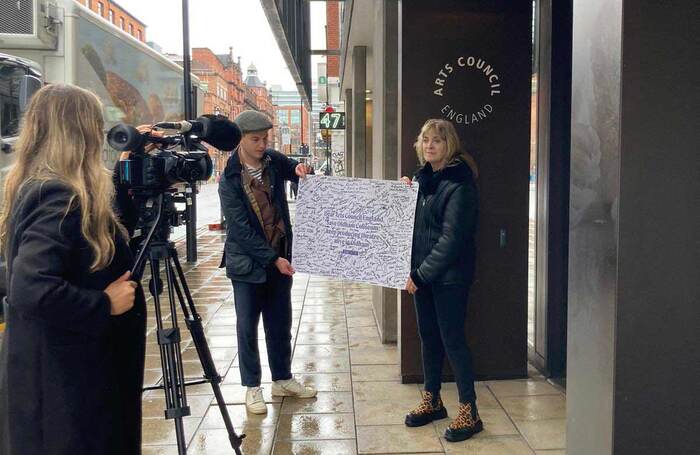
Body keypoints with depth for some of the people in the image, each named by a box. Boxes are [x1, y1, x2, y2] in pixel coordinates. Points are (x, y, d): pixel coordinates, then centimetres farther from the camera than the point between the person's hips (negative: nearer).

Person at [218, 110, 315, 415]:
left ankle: (282, 380, 29)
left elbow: (297, 172, 17)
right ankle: (252, 387, 19)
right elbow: (241, 229, -15)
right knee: (247, 328, 4)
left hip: (279, 257, 4)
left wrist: (303, 171, -9)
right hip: (247, 262, -4)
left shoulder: (274, 161, -1)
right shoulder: (230, 179, -13)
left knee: (281, 324, 14)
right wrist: (273, 258, -18)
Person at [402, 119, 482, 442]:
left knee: (452, 339, -2)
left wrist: (422, 273, -17)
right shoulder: (423, 177, 10)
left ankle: (469, 412, 11)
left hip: (449, 275, -8)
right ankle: (432, 401, 30)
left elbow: (451, 238, -20)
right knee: (428, 335, 15)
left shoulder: (458, 184, -16)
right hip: (421, 272, 8)